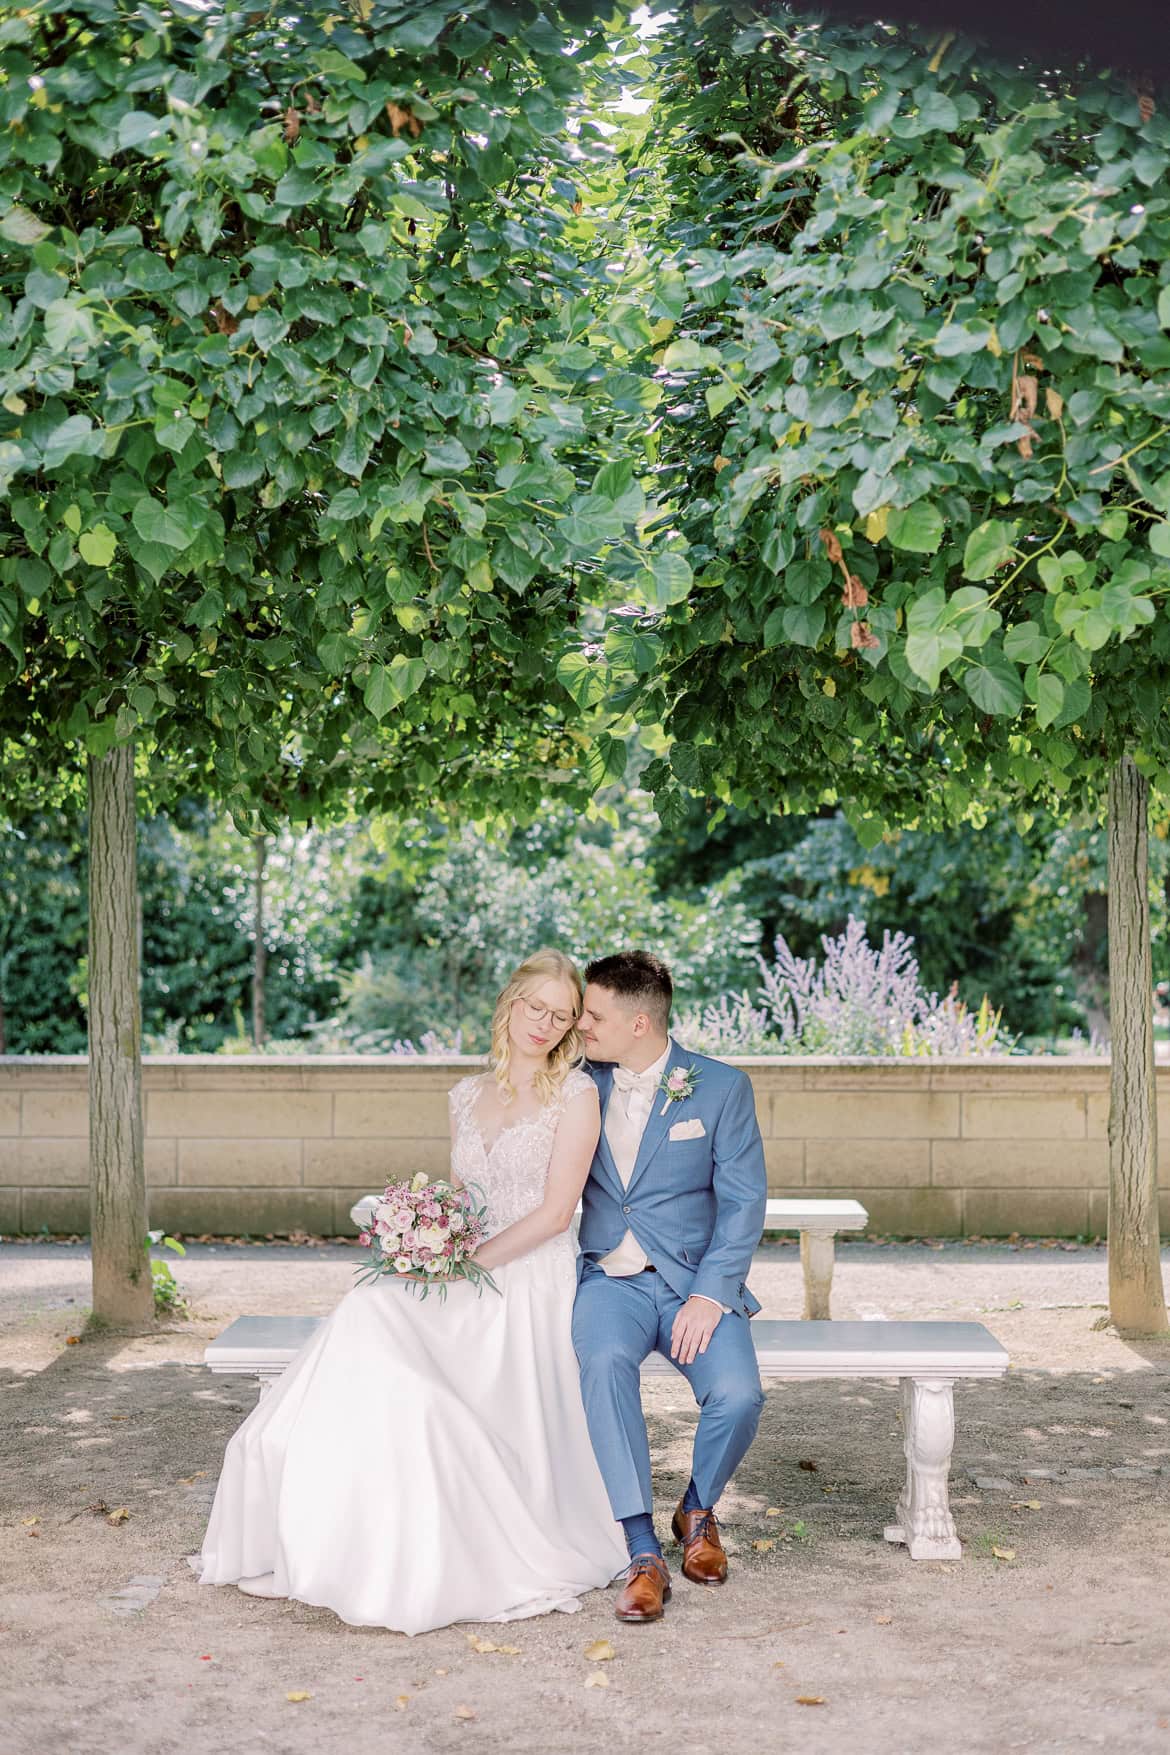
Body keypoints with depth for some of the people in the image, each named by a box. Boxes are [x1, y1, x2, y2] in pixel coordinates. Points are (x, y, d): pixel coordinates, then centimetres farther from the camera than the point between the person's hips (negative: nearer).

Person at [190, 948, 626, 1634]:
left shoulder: (576, 1094, -2)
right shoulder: (468, 1095, 16)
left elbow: (555, 1211, -9)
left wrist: (468, 1264, -14)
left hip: (527, 1282, -6)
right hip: (463, 1279, 6)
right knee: (371, 1315, -21)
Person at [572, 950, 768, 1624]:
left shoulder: (723, 1087, 0)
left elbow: (744, 1202, -4)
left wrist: (709, 1296, -16)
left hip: (694, 1282, -1)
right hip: (609, 1281, 1)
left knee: (738, 1394, -28)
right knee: (604, 1362, -33)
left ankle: (698, 1510, 6)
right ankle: (644, 1555, -28)